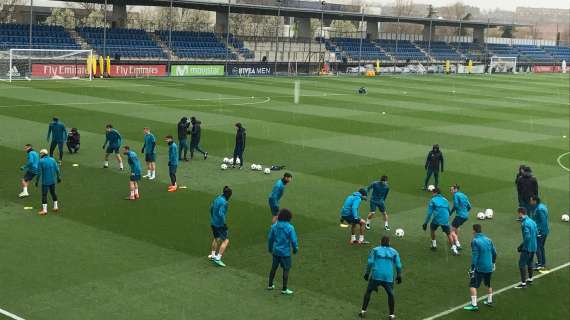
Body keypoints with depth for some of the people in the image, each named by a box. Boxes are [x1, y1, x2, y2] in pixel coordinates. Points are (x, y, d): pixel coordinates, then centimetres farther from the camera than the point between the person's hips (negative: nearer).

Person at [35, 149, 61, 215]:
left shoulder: (41, 161, -11)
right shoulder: (52, 159, 3)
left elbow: (39, 172, -12)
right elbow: (57, 169, 5)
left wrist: (37, 181, -5)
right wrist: (58, 177, 15)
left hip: (45, 181, -5)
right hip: (53, 180, 5)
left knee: (44, 195, -1)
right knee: (53, 193, 18)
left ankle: (44, 210, -1)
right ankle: (55, 207, 25)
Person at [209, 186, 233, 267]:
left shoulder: (217, 198, 5)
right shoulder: (224, 202, -22)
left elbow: (211, 208, 18)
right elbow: (221, 214, -30)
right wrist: (224, 224, -19)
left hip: (213, 222, 9)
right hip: (219, 224, -9)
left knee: (216, 238, 27)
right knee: (226, 241, -5)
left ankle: (213, 255, 39)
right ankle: (218, 258, -11)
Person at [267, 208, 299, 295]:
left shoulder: (274, 226, -4)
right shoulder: (290, 227, -18)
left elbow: (270, 238, 5)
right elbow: (293, 240, -14)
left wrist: (270, 249, 21)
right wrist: (295, 249, 4)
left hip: (276, 251, 4)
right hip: (285, 252, -4)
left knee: (274, 267, 20)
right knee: (286, 269, 7)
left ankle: (270, 285, 32)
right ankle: (284, 289, 12)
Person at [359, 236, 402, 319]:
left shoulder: (375, 250, 5)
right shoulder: (394, 252, 9)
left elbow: (370, 262, -2)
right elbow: (398, 265, 7)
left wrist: (367, 272, 2)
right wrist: (399, 276, 16)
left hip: (375, 276, -1)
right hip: (388, 277, 1)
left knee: (368, 291, 15)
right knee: (390, 294, 17)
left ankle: (363, 311, 13)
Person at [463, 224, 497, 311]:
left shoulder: (475, 241, -14)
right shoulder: (488, 240, 5)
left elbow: (474, 256, -18)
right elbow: (494, 253, 11)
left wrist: (472, 268, -15)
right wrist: (493, 263, 25)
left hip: (480, 268, -7)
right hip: (489, 267, 7)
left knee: (473, 285, -2)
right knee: (488, 284, 25)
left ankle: (474, 305, -8)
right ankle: (489, 301, 37)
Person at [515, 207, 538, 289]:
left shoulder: (524, 223, -19)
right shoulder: (532, 221, 8)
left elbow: (527, 237, -25)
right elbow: (536, 234, 13)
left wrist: (521, 246, -17)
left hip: (527, 248, -9)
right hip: (533, 247, 9)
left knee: (522, 264, -4)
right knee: (529, 263, 22)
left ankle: (523, 283, -6)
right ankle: (530, 279, 34)